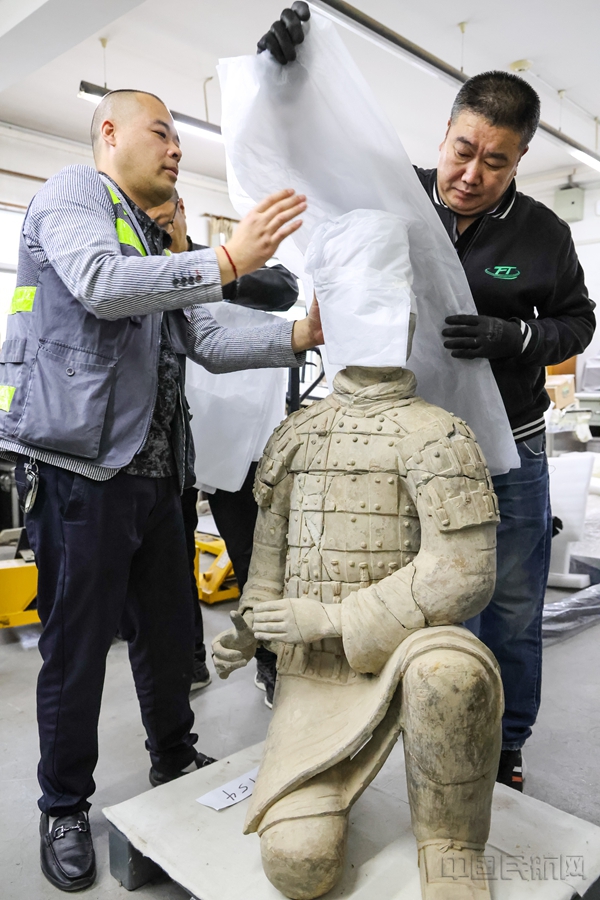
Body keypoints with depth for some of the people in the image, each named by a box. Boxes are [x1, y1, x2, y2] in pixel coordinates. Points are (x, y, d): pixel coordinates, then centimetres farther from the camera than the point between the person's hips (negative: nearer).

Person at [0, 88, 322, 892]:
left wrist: (299, 335, 3)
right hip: (81, 464, -8)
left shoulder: (156, 247, 24)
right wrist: (229, 261, -22)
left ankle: (174, 760, 37)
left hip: (152, 469, 8)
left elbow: (208, 345, 16)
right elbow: (100, 284, -21)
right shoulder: (70, 194, 1)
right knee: (78, 645, 3)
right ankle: (65, 808, 24)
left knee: (169, 629, 16)